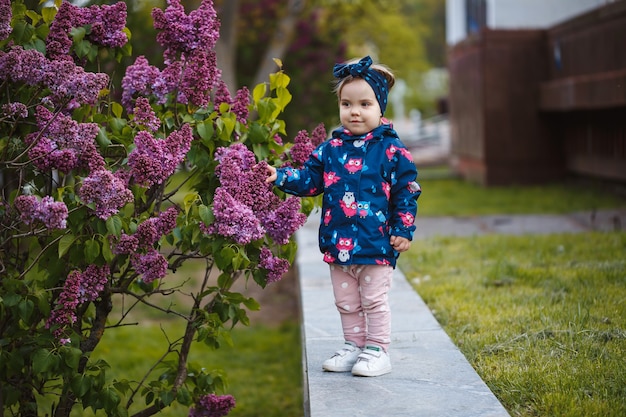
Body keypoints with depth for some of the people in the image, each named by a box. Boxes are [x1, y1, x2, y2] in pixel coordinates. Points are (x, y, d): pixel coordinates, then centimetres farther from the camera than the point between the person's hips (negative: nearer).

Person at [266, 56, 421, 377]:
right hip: (338, 241, 5)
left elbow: (406, 191, -4)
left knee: (374, 302, 4)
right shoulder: (330, 148, 5)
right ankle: (354, 346, 30)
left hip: (375, 244, -5)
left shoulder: (391, 149, -7)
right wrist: (280, 177, -7)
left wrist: (403, 230, -7)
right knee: (346, 302, 16)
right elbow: (308, 180, 8)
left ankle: (377, 351, 16)